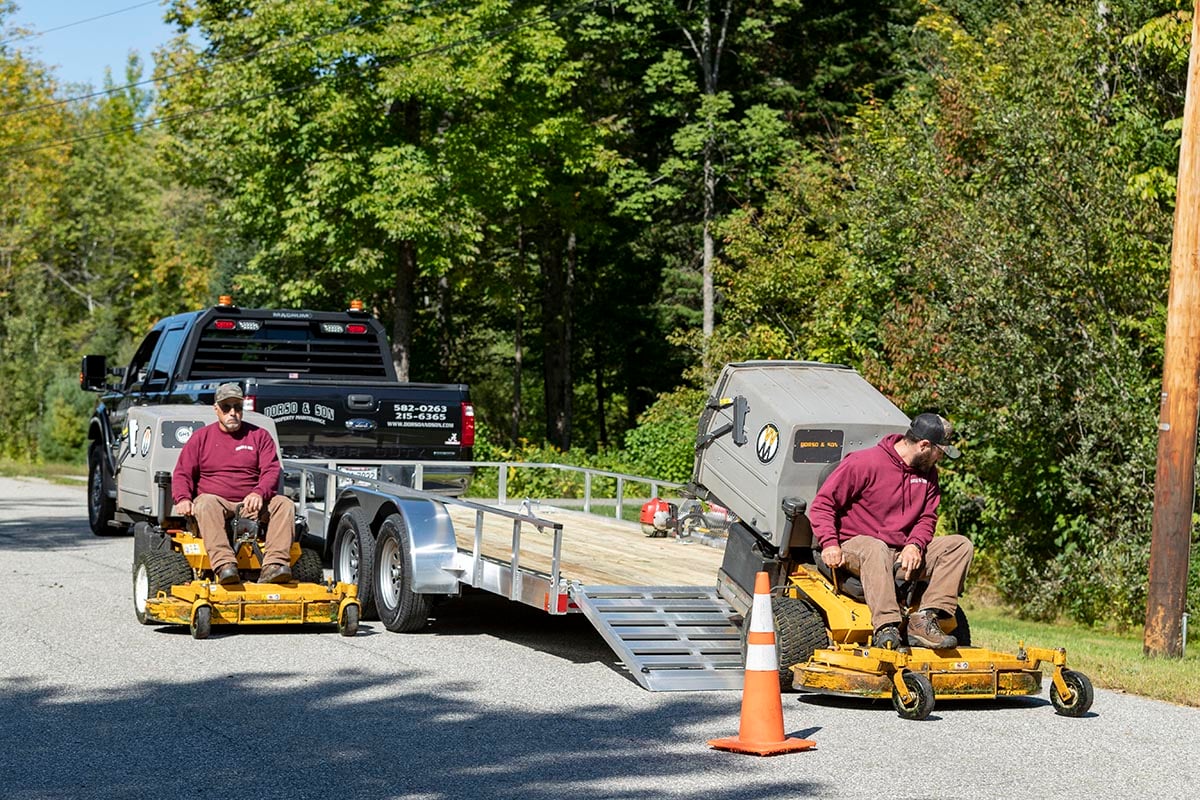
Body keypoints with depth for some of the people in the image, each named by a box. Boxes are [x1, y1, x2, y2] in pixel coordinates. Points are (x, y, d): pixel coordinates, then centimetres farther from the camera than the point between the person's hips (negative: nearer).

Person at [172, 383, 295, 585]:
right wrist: (182, 498, -12)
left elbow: (272, 470, 3)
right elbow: (182, 474, 11)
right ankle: (224, 564, -54)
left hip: (251, 506, 1)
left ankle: (273, 565, -40)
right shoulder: (201, 438, 15)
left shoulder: (259, 436, 14)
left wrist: (259, 493, -19)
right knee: (206, 504, -37)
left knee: (285, 505, -26)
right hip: (217, 500, -1)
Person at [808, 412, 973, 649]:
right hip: (855, 548, -6)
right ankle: (886, 626, -50)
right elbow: (823, 504, -8)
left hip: (904, 553, 6)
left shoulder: (927, 472, 11)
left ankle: (925, 619, -24)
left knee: (960, 545, -10)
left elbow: (927, 517, 11)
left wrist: (915, 545, -12)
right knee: (875, 548, -41)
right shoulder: (863, 463, -10)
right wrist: (829, 543, -23)